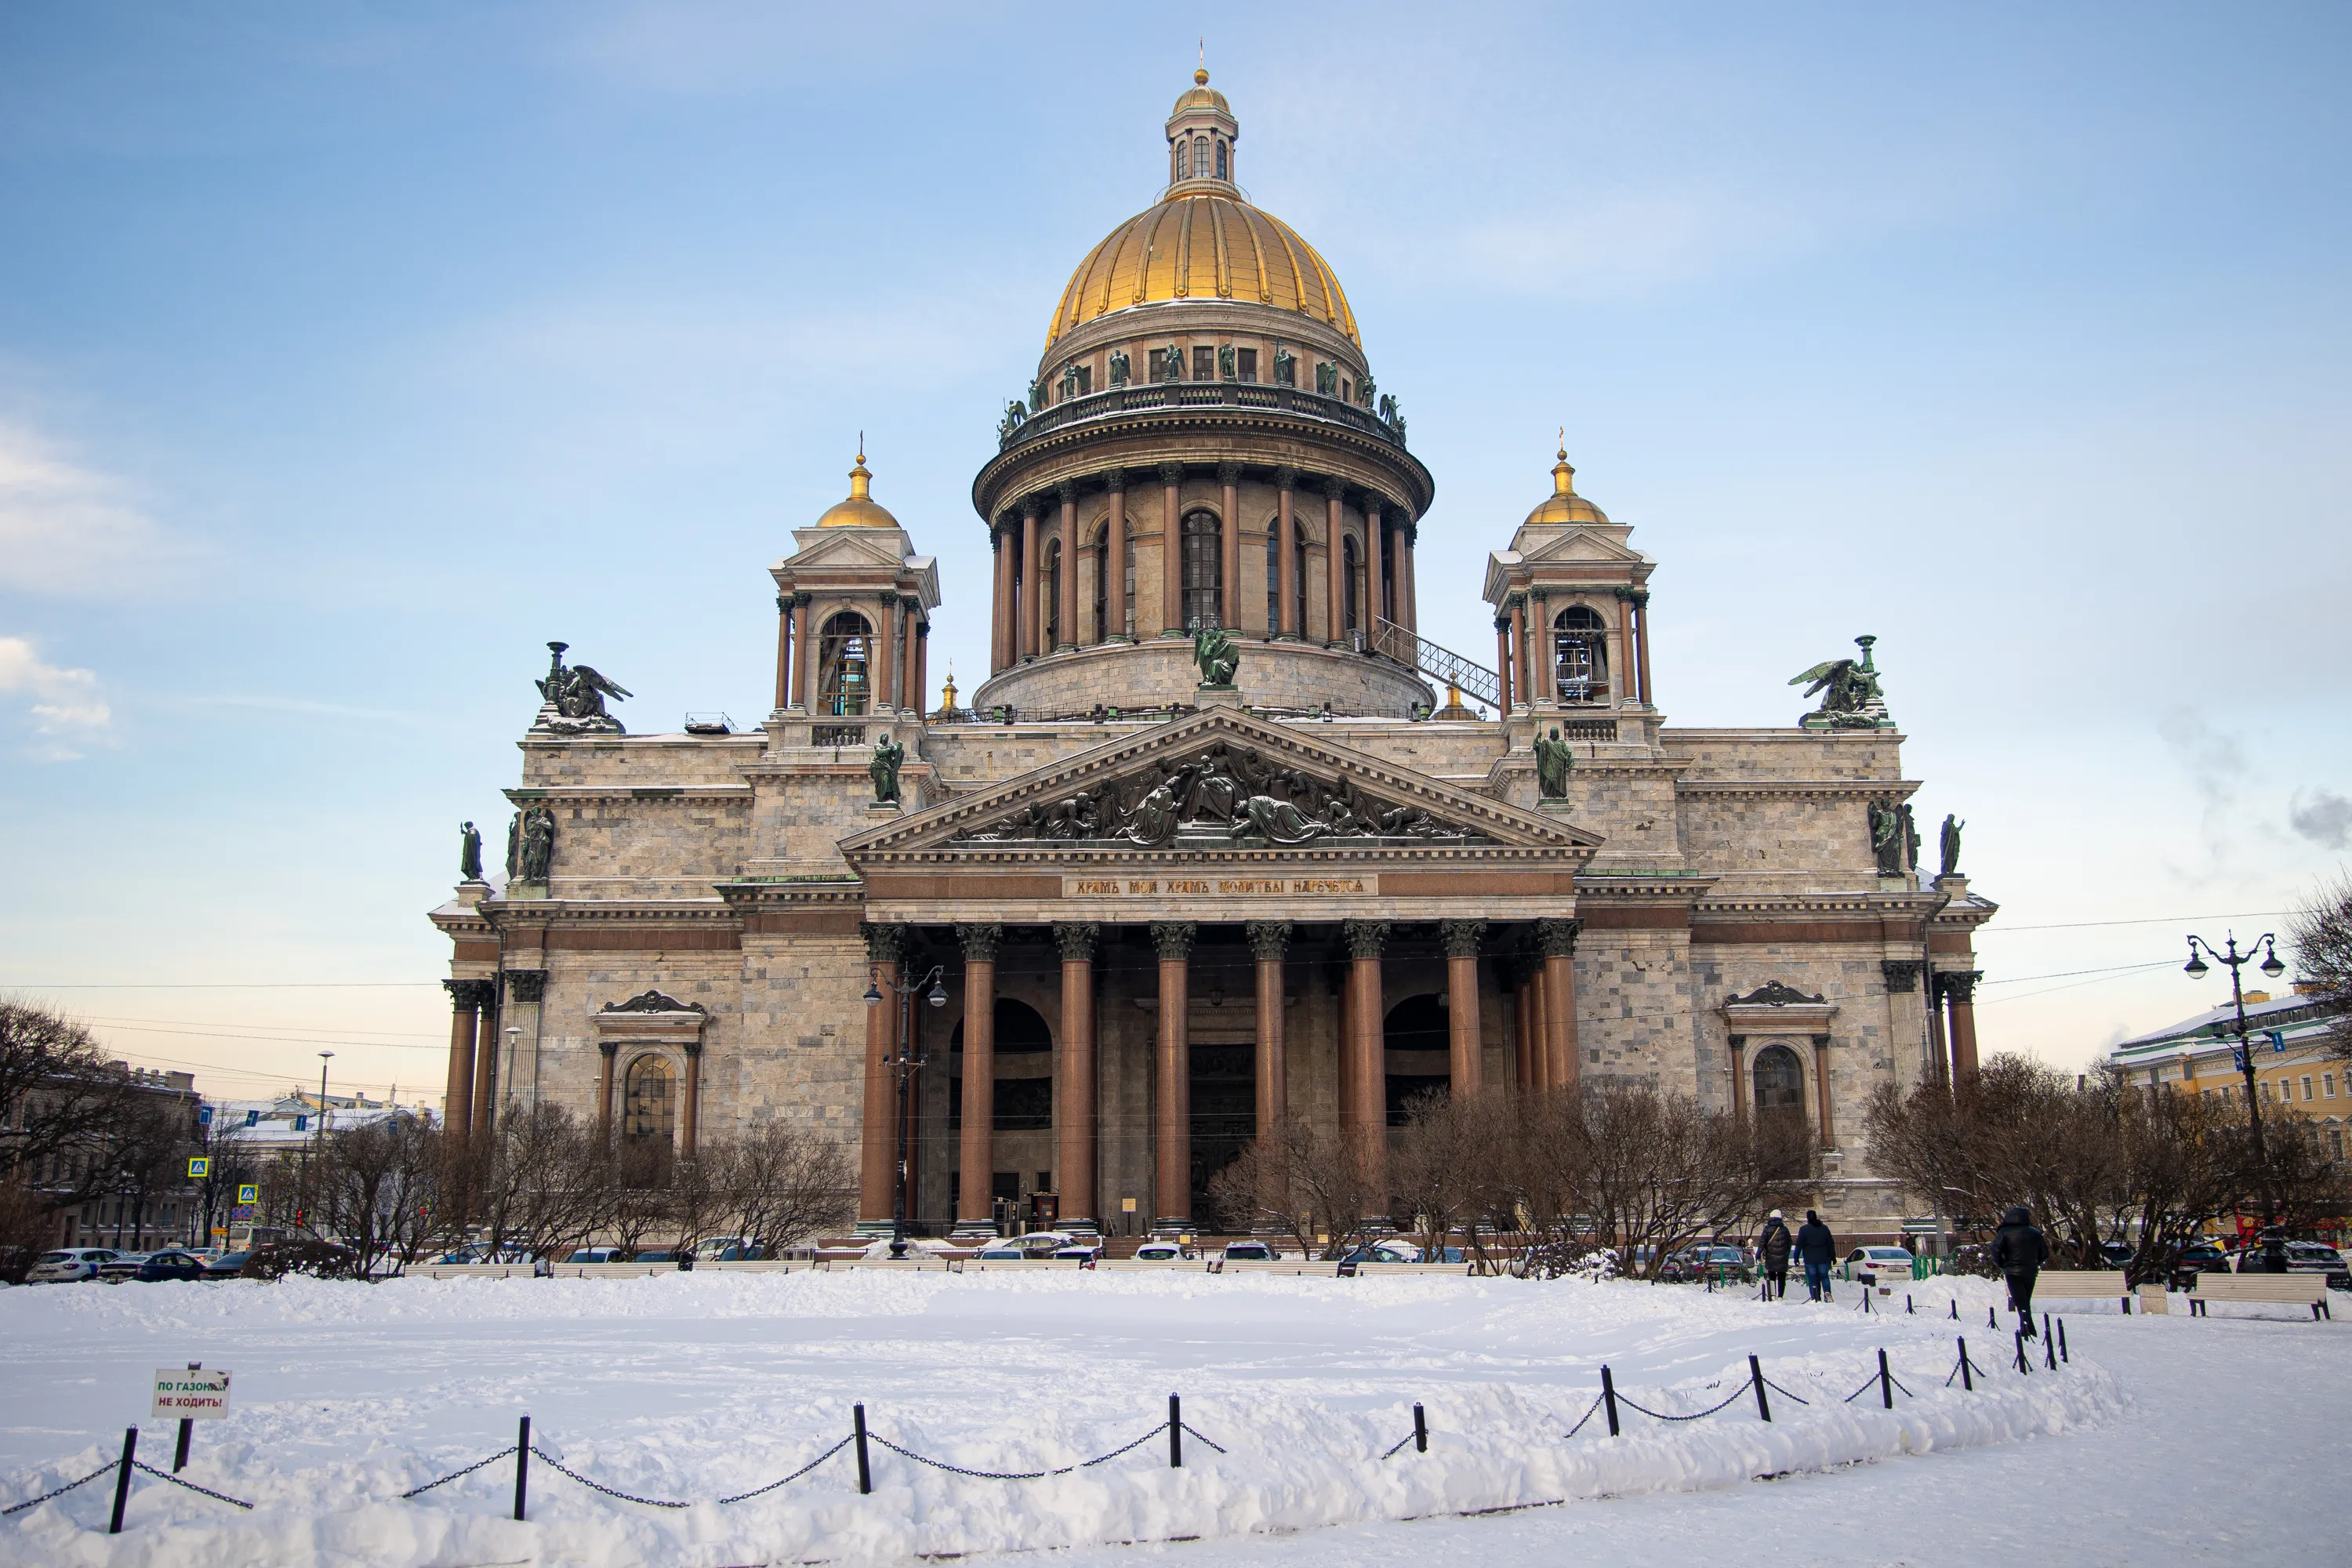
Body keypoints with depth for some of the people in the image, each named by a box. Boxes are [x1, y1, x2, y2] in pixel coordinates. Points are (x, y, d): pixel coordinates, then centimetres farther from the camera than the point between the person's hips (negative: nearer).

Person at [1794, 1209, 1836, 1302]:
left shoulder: (1803, 1229, -4)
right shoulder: (1824, 1228, 5)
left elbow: (1799, 1245, -6)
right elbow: (1831, 1244, 9)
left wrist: (1796, 1257, 0)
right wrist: (1833, 1257, 16)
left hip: (1810, 1259, -2)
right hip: (1823, 1259, 2)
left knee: (1812, 1279, 3)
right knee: (1824, 1277, 12)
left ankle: (1816, 1298, -4)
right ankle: (1827, 1291, -13)